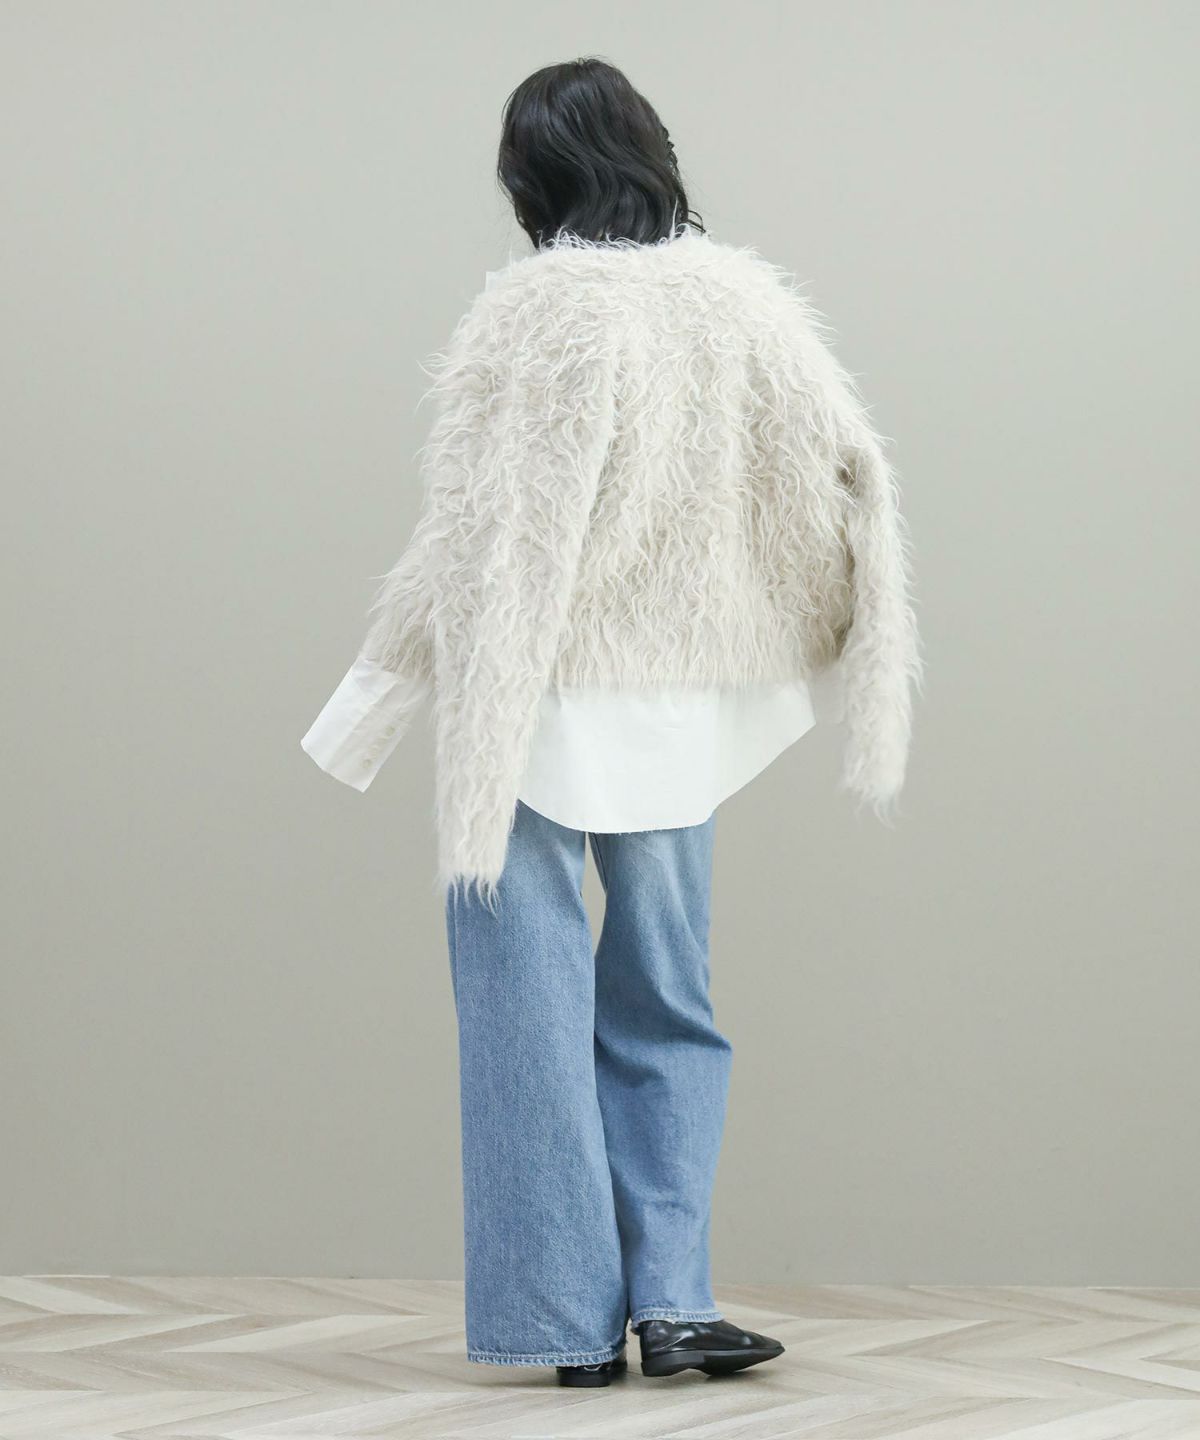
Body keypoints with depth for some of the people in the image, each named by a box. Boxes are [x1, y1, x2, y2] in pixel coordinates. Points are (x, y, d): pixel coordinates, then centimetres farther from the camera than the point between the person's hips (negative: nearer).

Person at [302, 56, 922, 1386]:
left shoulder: (535, 311, -12)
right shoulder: (744, 301, 1)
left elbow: (481, 533, -14)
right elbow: (848, 471, 0)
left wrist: (378, 698, -5)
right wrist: (867, 677, 13)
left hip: (534, 706, -4)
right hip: (681, 713, 4)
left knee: (537, 1006, 5)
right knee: (664, 1011, 14)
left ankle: (571, 1319, 8)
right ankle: (671, 1300, 7)